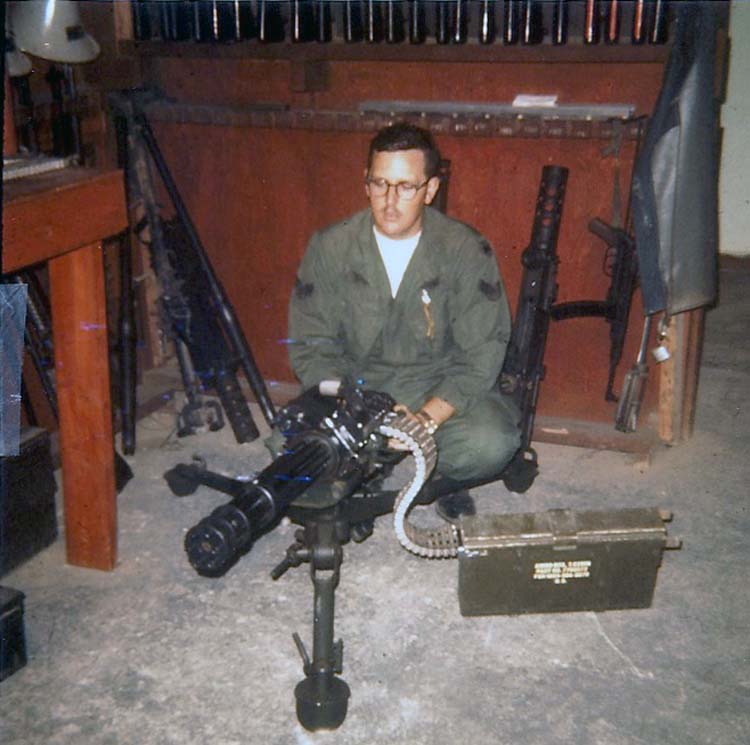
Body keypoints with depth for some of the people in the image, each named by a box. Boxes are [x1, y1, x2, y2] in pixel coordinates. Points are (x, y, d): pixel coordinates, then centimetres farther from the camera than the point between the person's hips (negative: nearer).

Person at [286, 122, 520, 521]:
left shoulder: (467, 251, -9)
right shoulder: (329, 248, -6)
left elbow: (482, 353, -10)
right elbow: (310, 346, -3)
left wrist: (428, 419, -23)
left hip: (441, 387, -1)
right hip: (355, 386, 1)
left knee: (492, 441, -30)